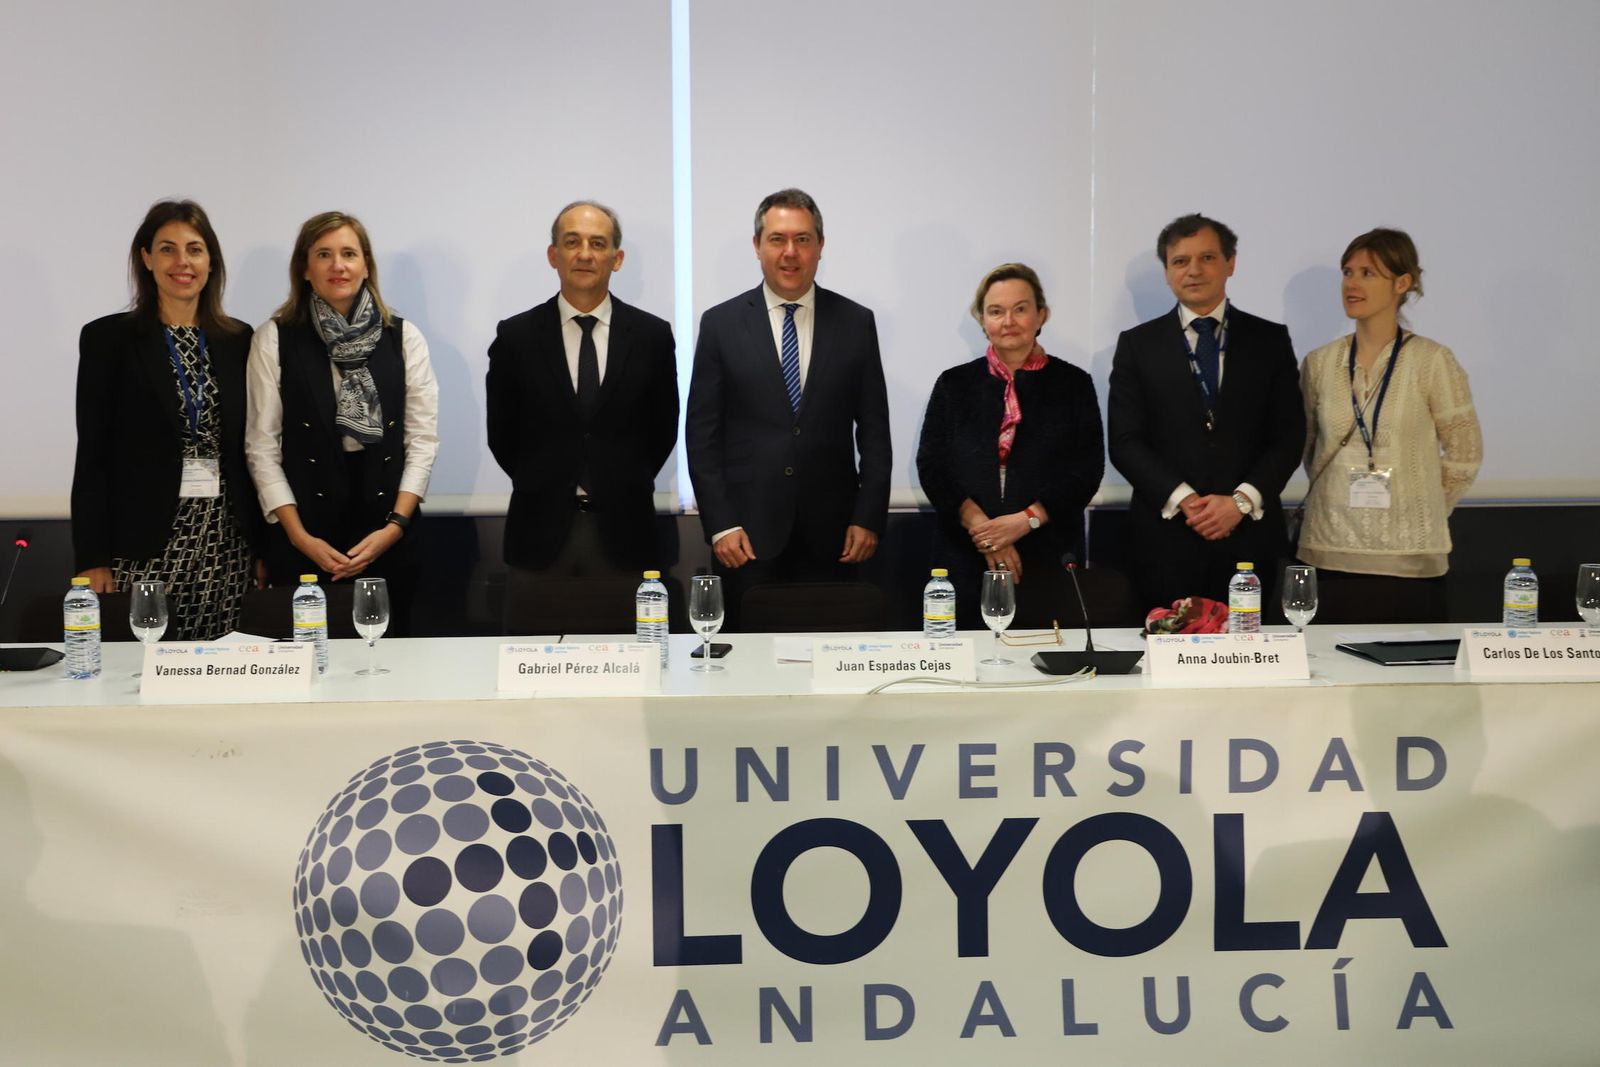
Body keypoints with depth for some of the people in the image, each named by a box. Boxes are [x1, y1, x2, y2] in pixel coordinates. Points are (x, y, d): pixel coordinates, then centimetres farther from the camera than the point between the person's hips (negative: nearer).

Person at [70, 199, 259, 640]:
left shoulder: (237, 339, 10)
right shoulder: (108, 338, 1)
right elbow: (93, 455, -1)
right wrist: (92, 559, -6)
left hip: (227, 541, 3)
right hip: (146, 544, -3)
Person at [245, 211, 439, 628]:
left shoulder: (404, 337, 5)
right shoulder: (274, 338, 2)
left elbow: (423, 439, 3)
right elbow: (262, 444, 1)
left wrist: (395, 526, -7)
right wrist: (299, 536, -7)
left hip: (387, 537, 1)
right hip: (302, 536, -1)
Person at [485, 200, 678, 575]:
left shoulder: (653, 334, 2)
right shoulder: (515, 336, 0)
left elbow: (663, 430, 9)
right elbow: (502, 434, 8)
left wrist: (624, 490, 10)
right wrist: (546, 487, 12)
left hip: (624, 532, 0)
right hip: (541, 532, 0)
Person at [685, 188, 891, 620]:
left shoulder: (856, 322, 5)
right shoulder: (721, 324, 3)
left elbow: (874, 429, 7)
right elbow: (701, 432, 2)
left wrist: (869, 518, 0)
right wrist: (720, 524, -5)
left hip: (830, 534, 1)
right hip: (749, 533, -1)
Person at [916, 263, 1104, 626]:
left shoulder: (1073, 384, 6)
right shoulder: (955, 384, 9)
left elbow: (1087, 469, -1)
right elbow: (930, 466, 2)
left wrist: (1026, 520, -13)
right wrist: (978, 525, -12)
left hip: (1050, 559, 0)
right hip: (967, 559, 1)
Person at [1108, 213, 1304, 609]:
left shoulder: (1270, 340, 9)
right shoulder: (1137, 345, 6)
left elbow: (1289, 435, 4)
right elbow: (1125, 442, 0)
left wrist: (1242, 500, -10)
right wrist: (1183, 499, -12)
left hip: (1249, 537, 1)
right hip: (1165, 539, -1)